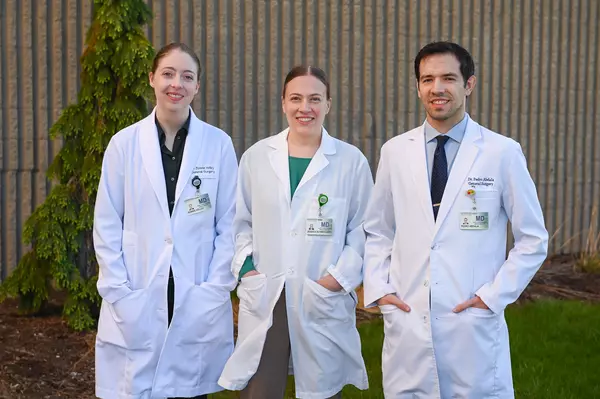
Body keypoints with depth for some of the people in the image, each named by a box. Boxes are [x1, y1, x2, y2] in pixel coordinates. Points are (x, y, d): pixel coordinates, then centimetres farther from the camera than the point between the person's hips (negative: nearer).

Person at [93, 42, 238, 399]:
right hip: (136, 303, 0)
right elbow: (107, 225, 3)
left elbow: (229, 223, 3)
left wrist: (215, 289, -5)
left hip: (198, 303, 0)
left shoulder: (218, 144, 0)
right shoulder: (124, 143, 1)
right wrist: (119, 292, -4)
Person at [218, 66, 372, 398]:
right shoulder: (256, 156, 5)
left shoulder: (351, 161, 0)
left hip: (324, 302, -1)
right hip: (263, 300, 1)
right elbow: (241, 222, 12)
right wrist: (244, 266, -1)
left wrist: (340, 276, -8)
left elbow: (363, 229, 2)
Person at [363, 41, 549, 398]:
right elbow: (378, 231, 13)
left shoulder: (503, 152, -4)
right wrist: (378, 289, 1)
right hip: (407, 321, 3)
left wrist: (494, 295, -6)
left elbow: (534, 240, 1)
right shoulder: (395, 151, 5)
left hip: (474, 322, -2)